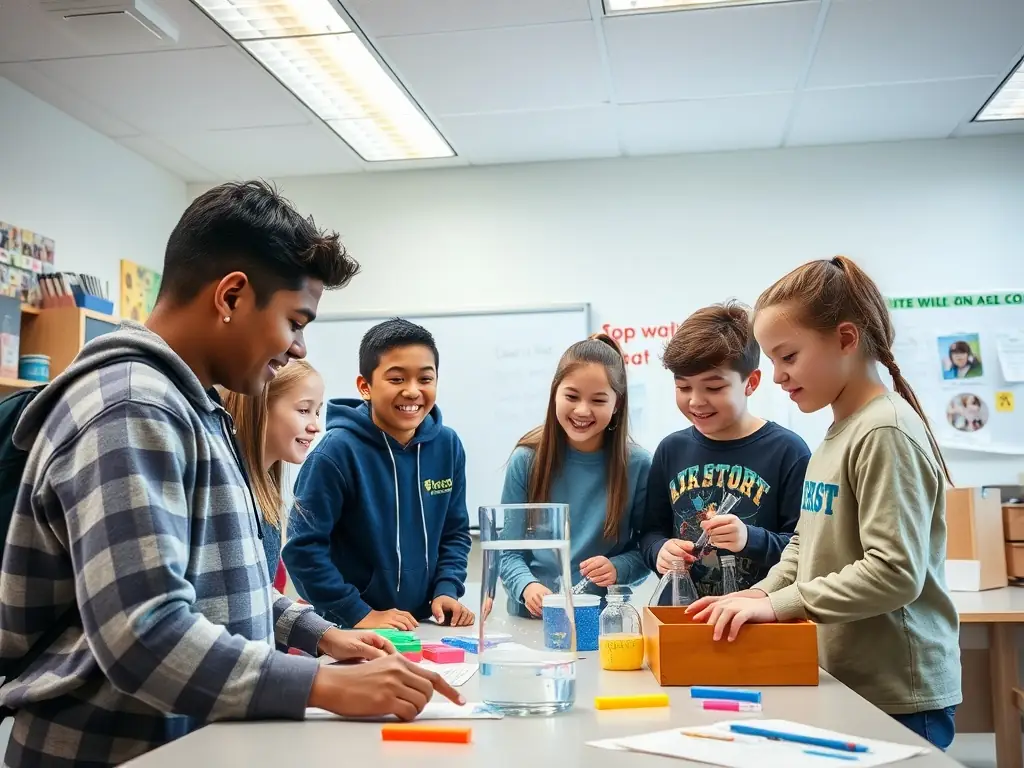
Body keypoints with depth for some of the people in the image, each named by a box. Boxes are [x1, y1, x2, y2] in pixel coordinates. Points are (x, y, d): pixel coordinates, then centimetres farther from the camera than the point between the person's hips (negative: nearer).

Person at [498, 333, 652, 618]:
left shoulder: (636, 465, -1)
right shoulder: (526, 461, 0)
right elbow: (510, 552, 2)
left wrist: (619, 569, -12)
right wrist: (526, 585, -17)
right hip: (533, 617, 1)